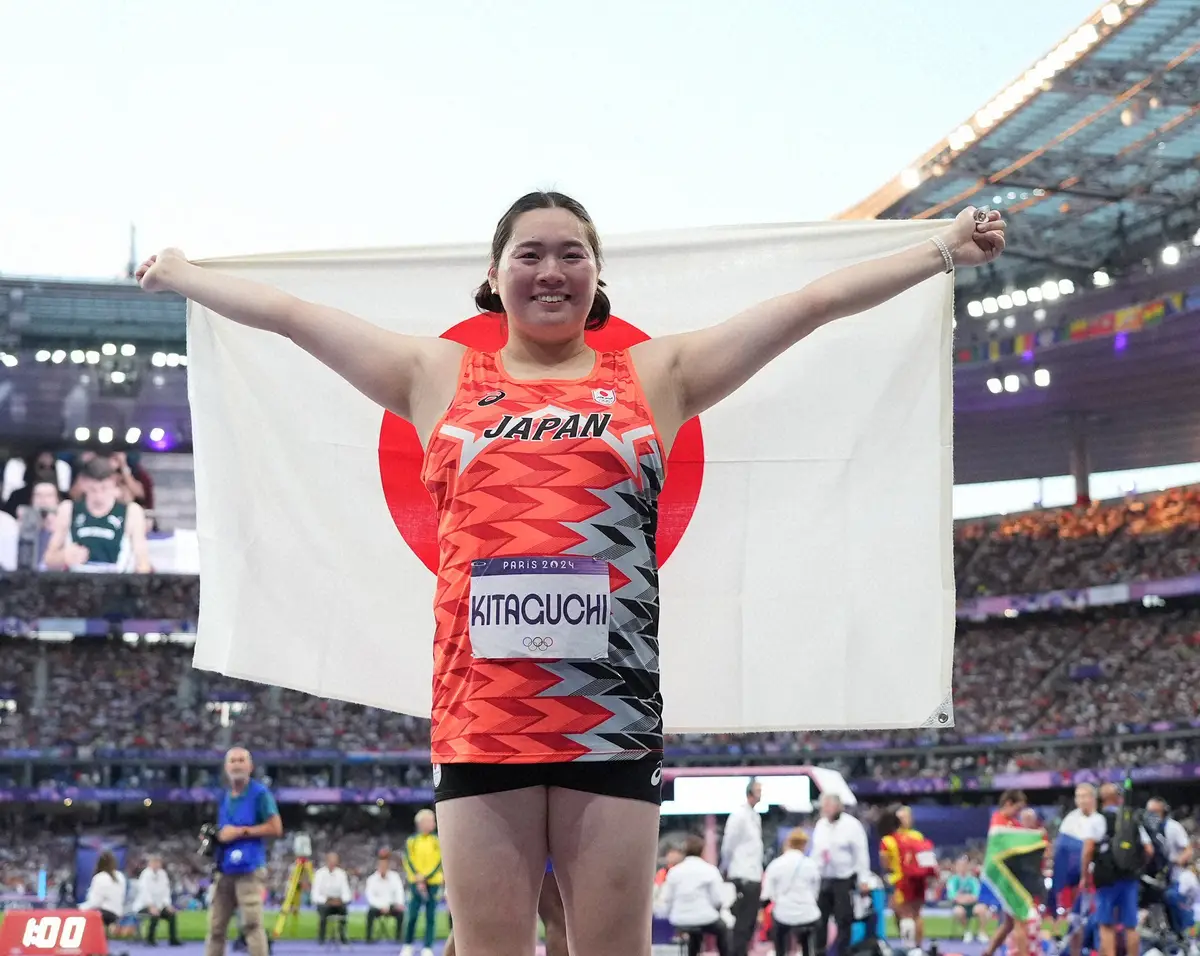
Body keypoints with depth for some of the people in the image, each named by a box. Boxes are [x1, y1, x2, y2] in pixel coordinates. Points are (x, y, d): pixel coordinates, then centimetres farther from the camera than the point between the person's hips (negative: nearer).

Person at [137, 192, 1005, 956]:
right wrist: (184, 276, 28)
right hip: (480, 715, 1)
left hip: (614, 715, -1)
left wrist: (942, 250, 12)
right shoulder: (439, 378, 14)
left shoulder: (656, 375, 11)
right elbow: (291, 314, 21)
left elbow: (815, 302, 11)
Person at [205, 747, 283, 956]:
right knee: (215, 928, 8)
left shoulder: (259, 792, -4)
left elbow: (275, 828, -11)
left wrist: (241, 831, -12)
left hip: (249, 870, -7)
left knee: (252, 924, -12)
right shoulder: (225, 797, 17)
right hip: (224, 870, 7)